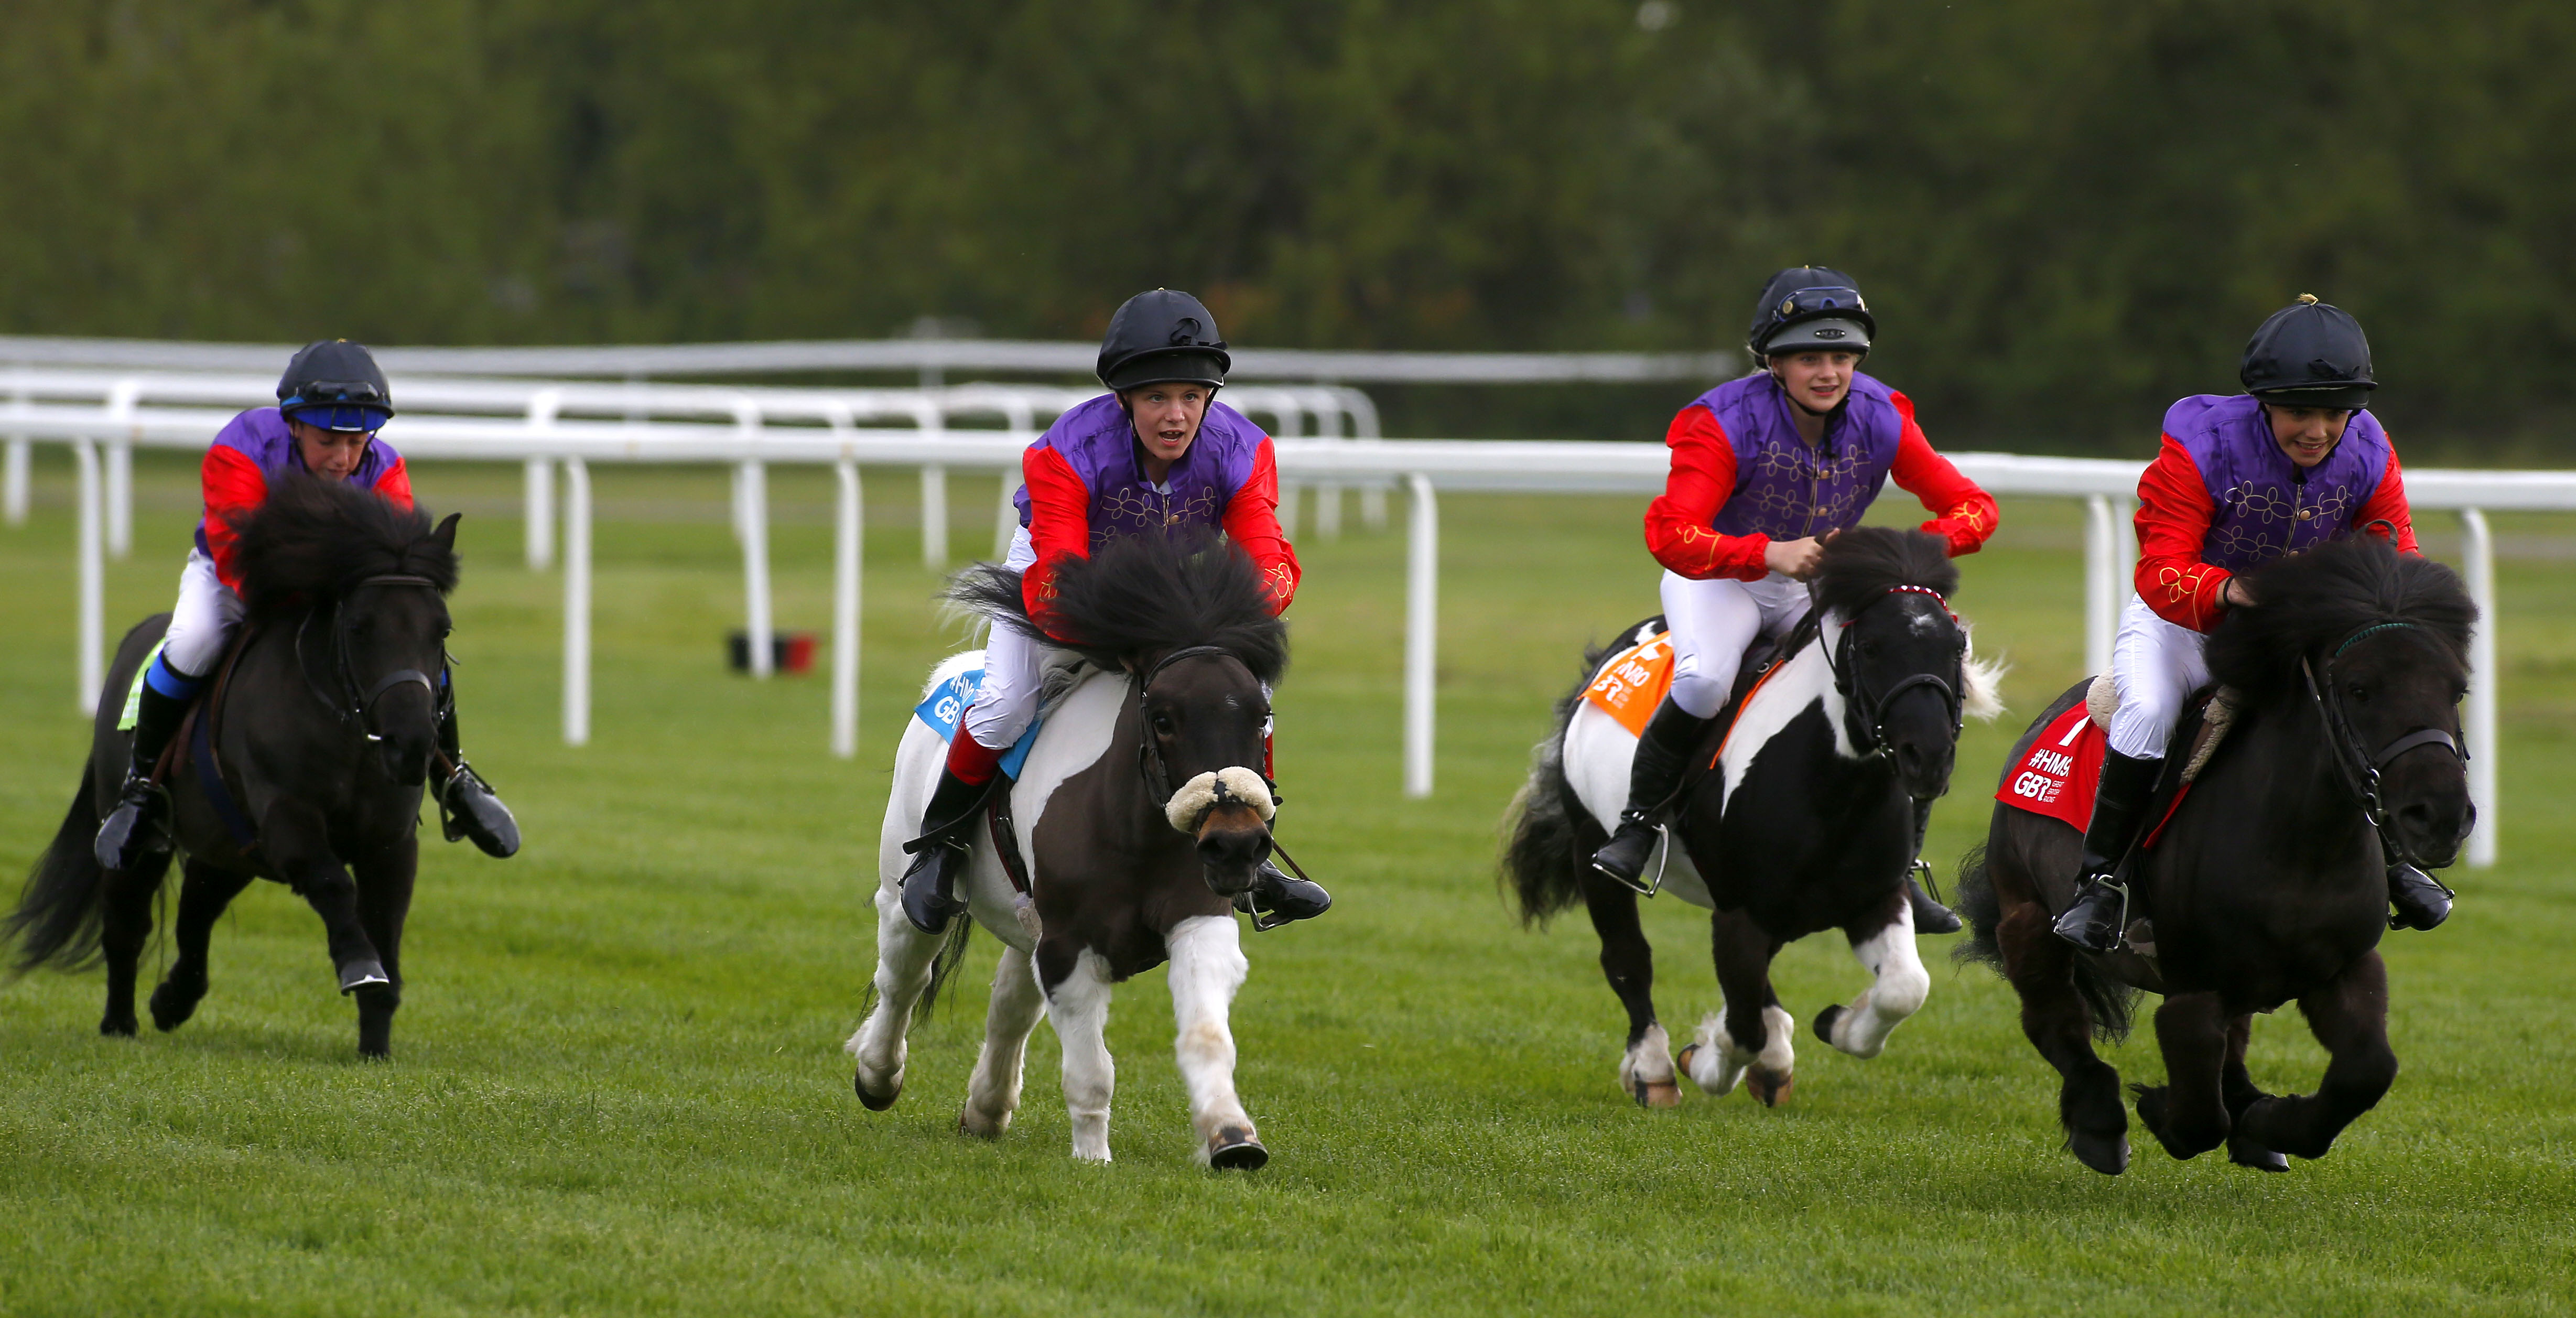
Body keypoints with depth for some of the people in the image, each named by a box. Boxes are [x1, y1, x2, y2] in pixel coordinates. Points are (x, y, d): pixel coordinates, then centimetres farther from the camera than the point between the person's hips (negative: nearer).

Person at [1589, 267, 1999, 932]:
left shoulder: (1879, 420, -14)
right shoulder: (1725, 423, -26)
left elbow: (1972, 507, -11)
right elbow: (1671, 537, -36)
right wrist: (1770, 553, -48)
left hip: (1818, 586, 4)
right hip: (1721, 578, -4)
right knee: (1705, 679, -36)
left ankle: (1902, 870, 1)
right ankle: (1636, 825, -14)